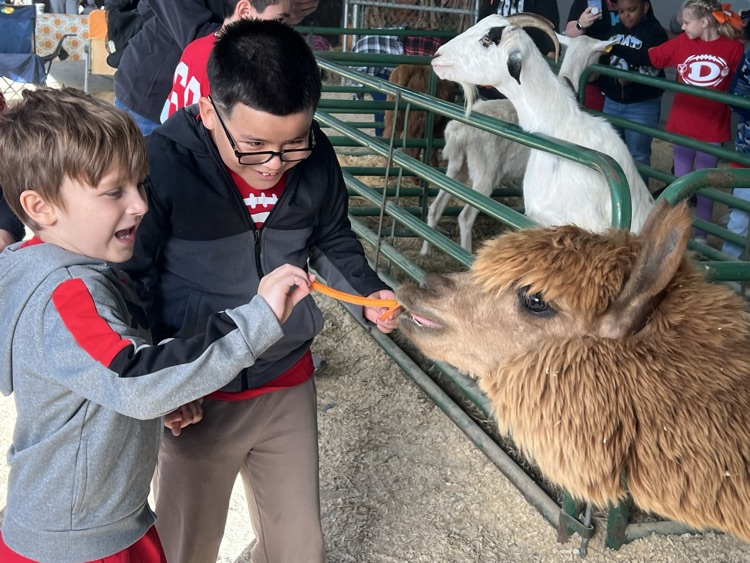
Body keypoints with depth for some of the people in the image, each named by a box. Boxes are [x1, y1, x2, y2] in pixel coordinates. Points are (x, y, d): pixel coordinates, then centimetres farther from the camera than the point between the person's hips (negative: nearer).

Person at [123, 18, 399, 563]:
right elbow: (129, 277, -11)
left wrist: (367, 291, -8)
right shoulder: (162, 165, -22)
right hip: (198, 397, -3)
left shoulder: (317, 159, -10)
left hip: (290, 385, 4)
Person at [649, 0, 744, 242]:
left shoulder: (734, 48, -10)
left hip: (713, 129, -2)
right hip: (682, 125, 2)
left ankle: (700, 234, 23)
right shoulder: (682, 43, -4)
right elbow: (647, 57, -2)